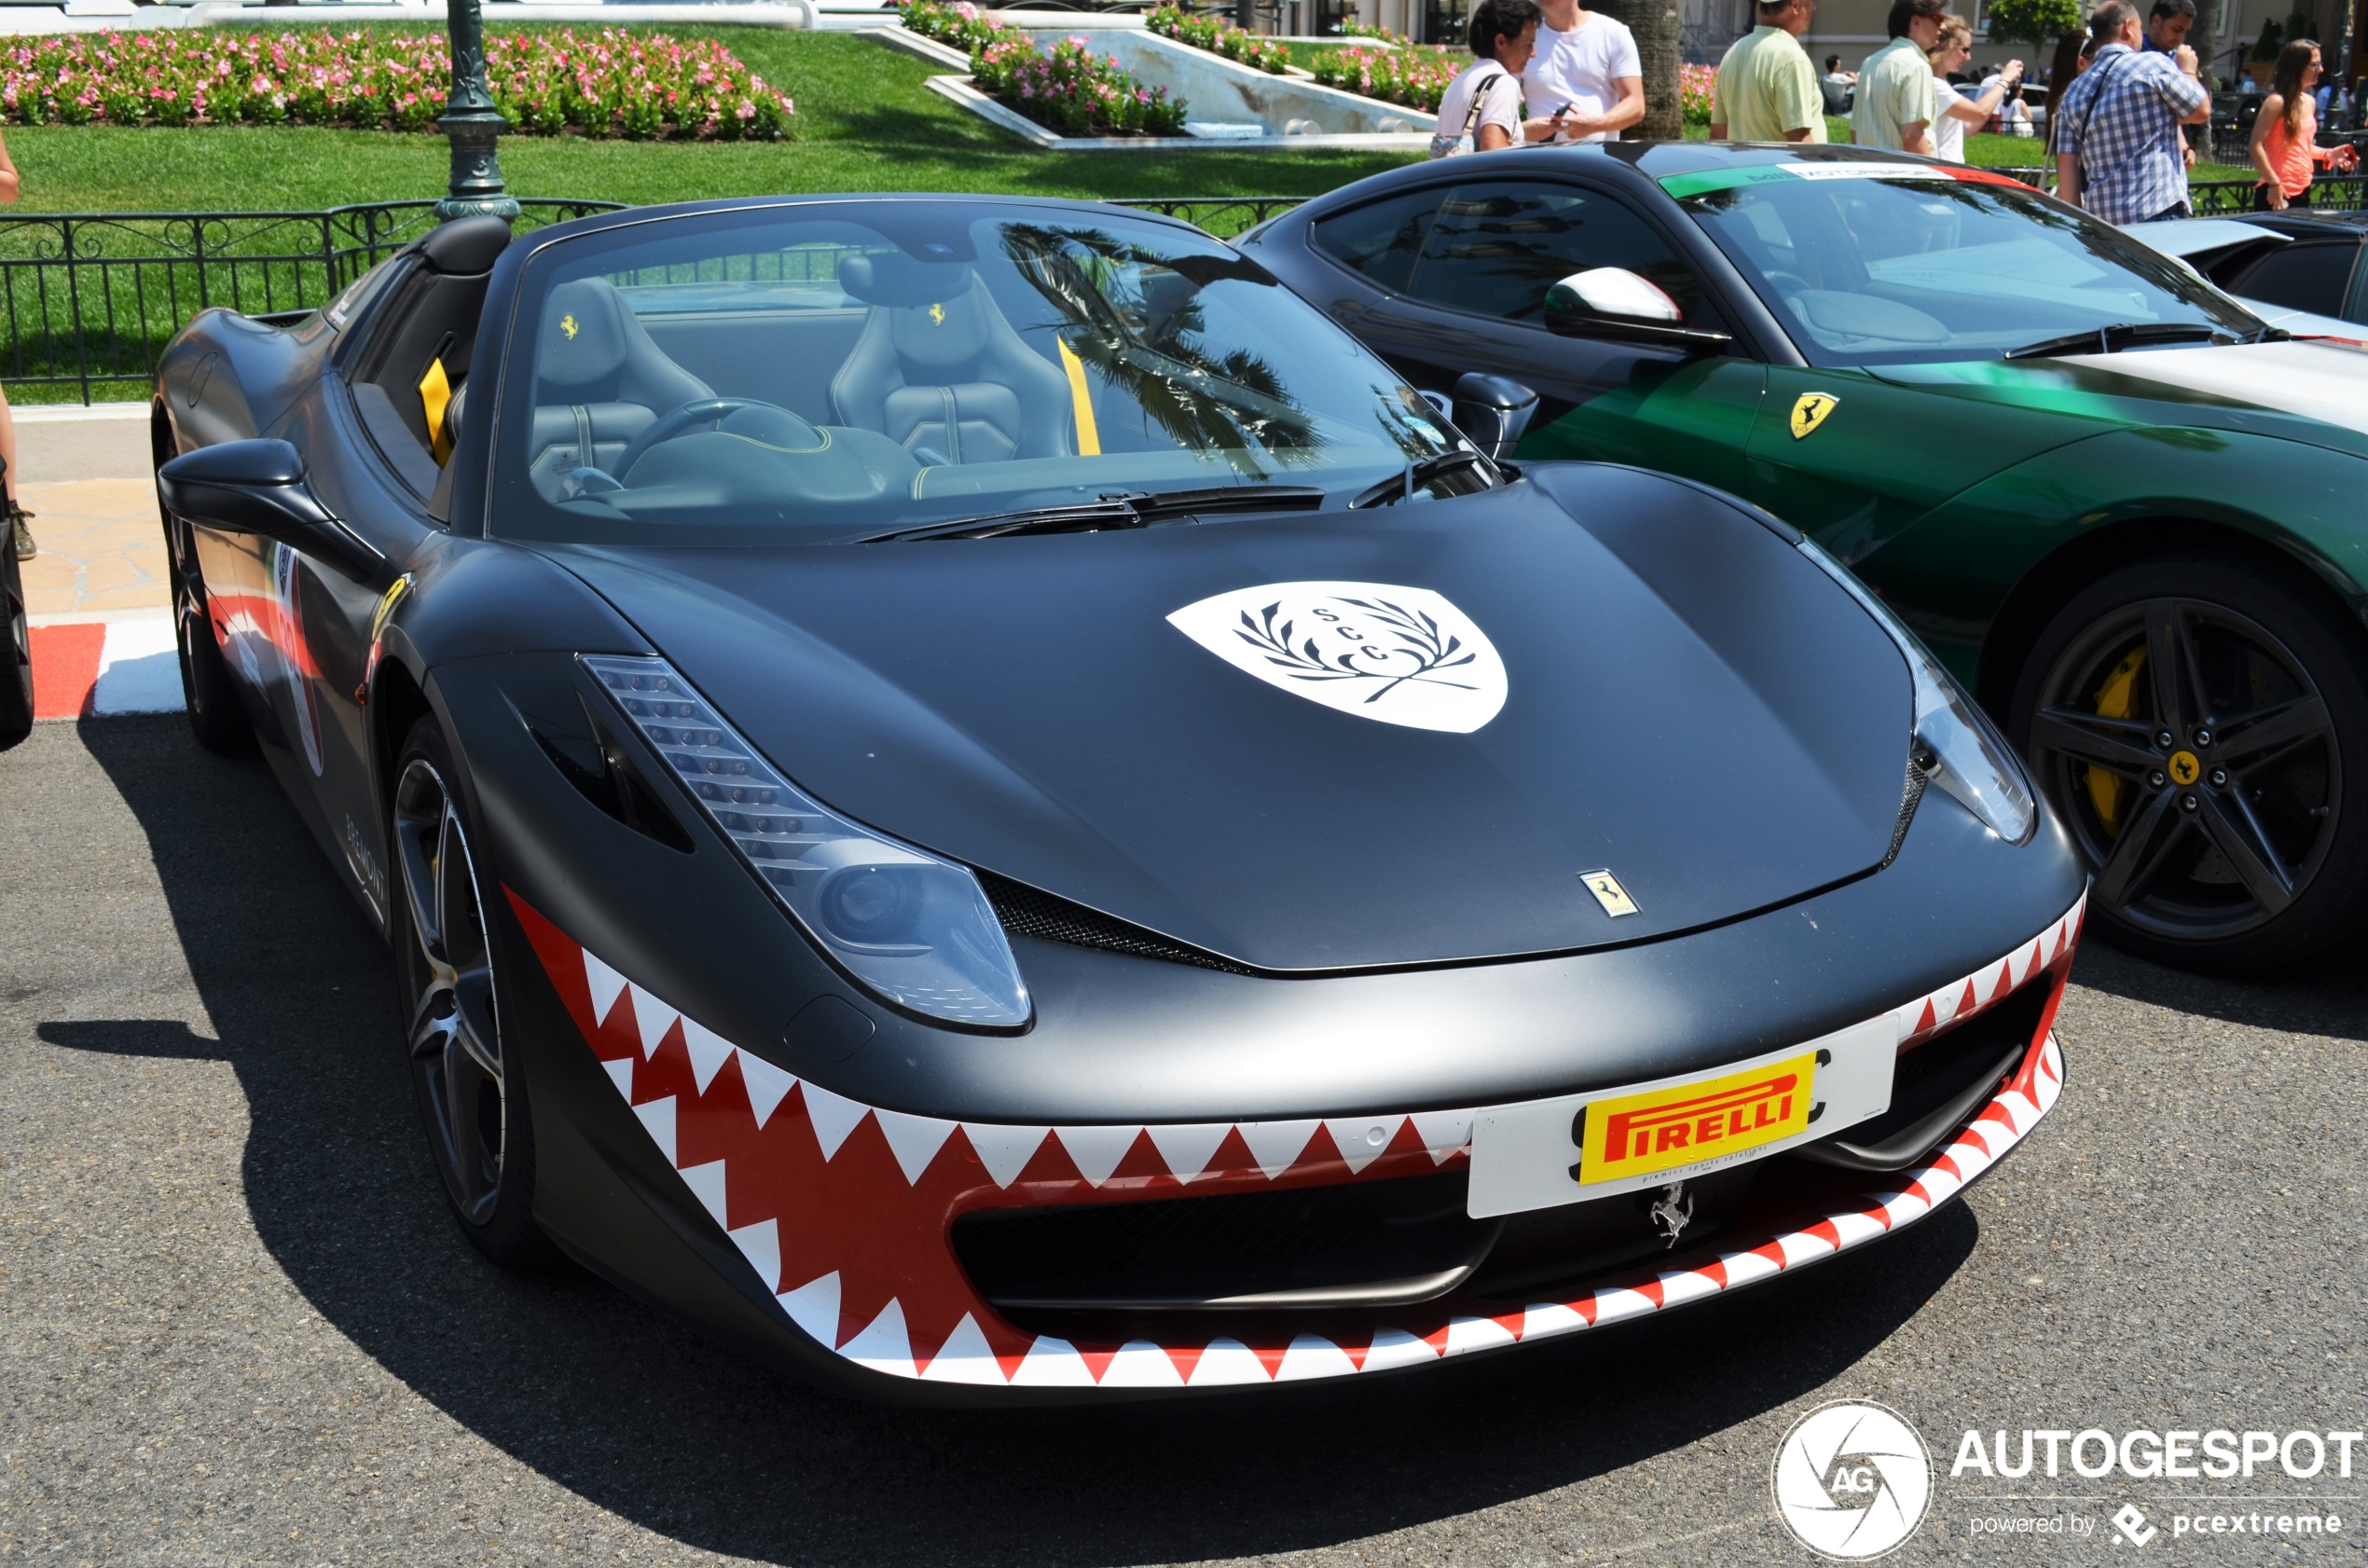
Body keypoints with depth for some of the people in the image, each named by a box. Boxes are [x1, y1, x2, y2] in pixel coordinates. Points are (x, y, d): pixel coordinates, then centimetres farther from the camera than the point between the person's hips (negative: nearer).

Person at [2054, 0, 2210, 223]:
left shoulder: (2075, 92, 11)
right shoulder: (2154, 65, -3)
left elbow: (2067, 165, 8)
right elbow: (2201, 111, 7)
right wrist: (2187, 71, 24)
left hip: (2100, 221, 5)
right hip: (2158, 213, -5)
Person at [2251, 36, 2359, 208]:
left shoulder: (2309, 102, 14)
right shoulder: (2277, 102, -11)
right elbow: (2256, 146, -16)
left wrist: (2327, 154, 9)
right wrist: (2274, 183, -20)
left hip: (2302, 192, 8)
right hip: (2277, 194, -8)